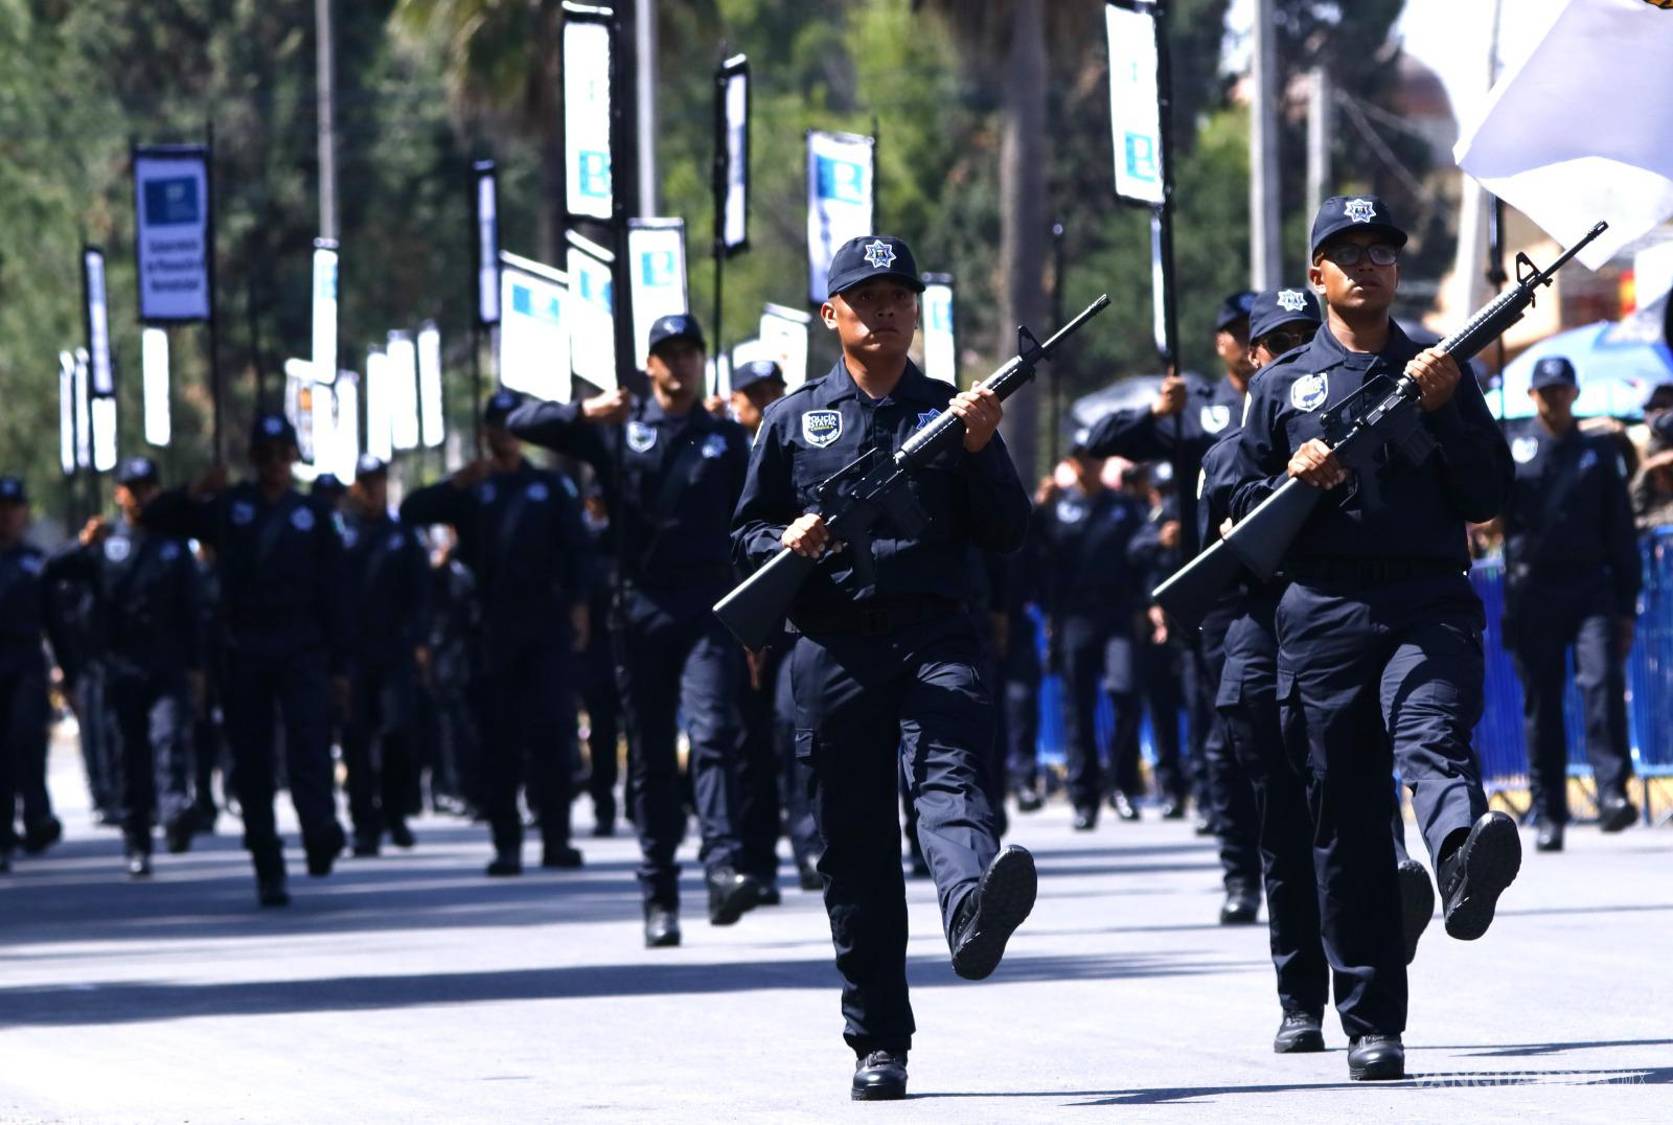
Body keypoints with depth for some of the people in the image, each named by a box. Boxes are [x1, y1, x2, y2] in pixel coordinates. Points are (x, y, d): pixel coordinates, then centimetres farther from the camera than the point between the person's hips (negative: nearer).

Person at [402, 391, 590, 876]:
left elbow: (575, 549, 6)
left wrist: (578, 604, -6)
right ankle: (507, 844, 2)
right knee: (499, 737, -1)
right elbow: (412, 512, 3)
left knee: (554, 729, -5)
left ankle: (556, 838, 1)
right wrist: (458, 484, -11)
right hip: (493, 630, 1)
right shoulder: (472, 491, 12)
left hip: (548, 625, -1)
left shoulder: (552, 488, 11)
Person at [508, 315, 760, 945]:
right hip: (642, 609, 1)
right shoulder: (618, 430, 9)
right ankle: (659, 897, 10)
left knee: (715, 733, -18)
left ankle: (724, 869, -30)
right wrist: (585, 413, -15)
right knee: (651, 755, 5)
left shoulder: (727, 439, 10)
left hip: (710, 609, -1)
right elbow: (522, 424, 4)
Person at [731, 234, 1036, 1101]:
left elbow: (1007, 535, 8)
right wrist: (788, 540, -7)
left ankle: (974, 911, -60)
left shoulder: (948, 412, 14)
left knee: (948, 771, -29)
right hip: (832, 648, 2)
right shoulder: (793, 420, 15)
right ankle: (878, 1044, 7)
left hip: (933, 638, -1)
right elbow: (744, 534, 15)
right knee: (854, 851, 1)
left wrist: (980, 449, -8)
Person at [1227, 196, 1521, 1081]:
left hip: (1428, 606, -2)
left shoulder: (1436, 370, 15)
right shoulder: (1282, 385, 17)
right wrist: (1294, 479, -6)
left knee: (1432, 738, -31)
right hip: (1322, 615, 2)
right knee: (1346, 819, 0)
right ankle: (1371, 1023, 5)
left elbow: (1489, 499, 9)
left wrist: (1443, 409, -5)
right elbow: (1243, 512, 14)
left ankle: (1466, 866, -63)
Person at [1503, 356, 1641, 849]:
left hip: (1591, 591, 0)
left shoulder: (1599, 456, 13)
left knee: (1604, 683, -18)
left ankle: (1612, 794, -22)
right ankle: (1549, 814, 6)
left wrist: (1626, 607, 8)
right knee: (1541, 706, 2)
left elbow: (1622, 535, 13)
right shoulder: (1514, 453, 11)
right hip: (1532, 594, 0)